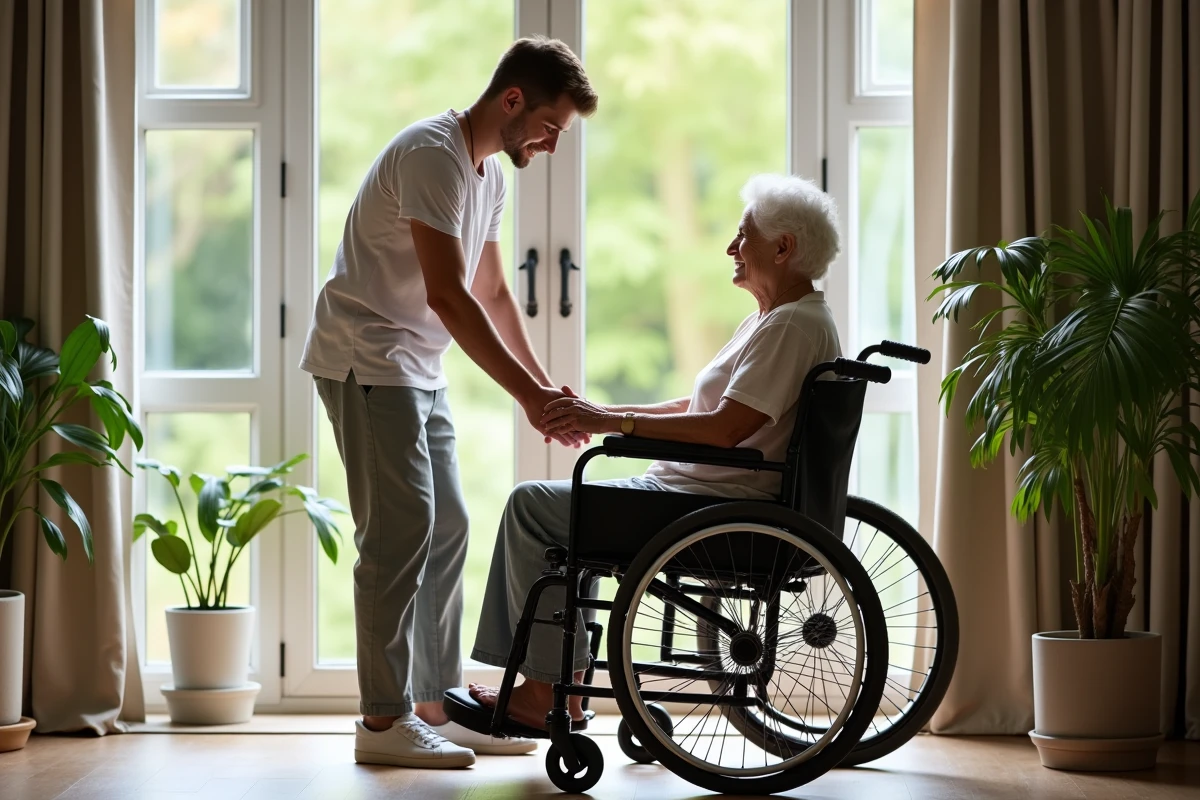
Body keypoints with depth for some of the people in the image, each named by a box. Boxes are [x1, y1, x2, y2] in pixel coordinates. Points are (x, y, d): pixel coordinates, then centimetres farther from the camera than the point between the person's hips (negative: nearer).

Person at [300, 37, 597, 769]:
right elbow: (448, 295, -26)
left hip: (419, 370, 10)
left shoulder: (490, 173, 11)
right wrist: (528, 395, -26)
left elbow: (492, 291, 19)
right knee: (402, 529, -12)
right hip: (367, 361, -10)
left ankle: (438, 707, 15)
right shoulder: (433, 154, -20)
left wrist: (544, 381, 8)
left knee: (447, 528, 9)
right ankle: (384, 720, -7)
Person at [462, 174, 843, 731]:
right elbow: (693, 408, 19)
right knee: (552, 506, 20)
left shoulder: (794, 324, -16)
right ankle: (562, 682, 14)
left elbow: (726, 428, -25)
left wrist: (614, 423, -20)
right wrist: (600, 413, 7)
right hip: (701, 494, 11)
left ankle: (549, 693, -5)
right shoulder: (770, 320, 19)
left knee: (532, 506, -8)